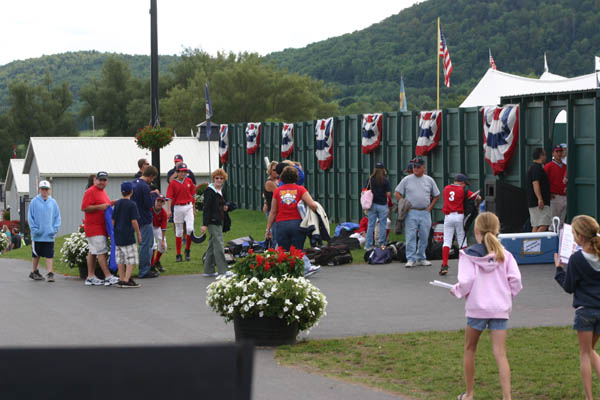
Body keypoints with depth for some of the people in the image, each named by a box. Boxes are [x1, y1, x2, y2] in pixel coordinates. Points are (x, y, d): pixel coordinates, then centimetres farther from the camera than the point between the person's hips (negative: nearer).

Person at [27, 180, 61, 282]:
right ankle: (34, 272, 25)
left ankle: (50, 273, -3)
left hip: (49, 235, 1)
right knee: (36, 254, 12)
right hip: (37, 235, -1)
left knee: (49, 255, -2)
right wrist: (34, 229, -9)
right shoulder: (34, 202, -2)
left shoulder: (53, 202, 3)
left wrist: (55, 229, -4)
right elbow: (30, 217, -1)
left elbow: (57, 217, 7)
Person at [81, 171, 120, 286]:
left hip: (101, 227, 10)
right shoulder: (90, 192, -10)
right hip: (94, 227, -10)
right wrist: (99, 207, -23)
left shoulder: (103, 192, 20)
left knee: (92, 252, 11)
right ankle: (108, 277, -14)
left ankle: (91, 277, 13)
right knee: (102, 252, -11)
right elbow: (84, 208, -18)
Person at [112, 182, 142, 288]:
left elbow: (113, 220, 10)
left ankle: (121, 279, 17)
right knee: (131, 259, -3)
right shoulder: (132, 204, -10)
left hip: (118, 235, 6)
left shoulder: (117, 203, 7)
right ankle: (126, 280, -10)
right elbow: (134, 221, -13)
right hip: (128, 236, -6)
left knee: (120, 259, 12)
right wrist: (138, 233, -5)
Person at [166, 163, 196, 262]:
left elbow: (192, 195, 12)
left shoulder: (189, 181, 5)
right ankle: (178, 255, 13)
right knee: (179, 232, 6)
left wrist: (194, 209, 13)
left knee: (190, 229, -14)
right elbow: (169, 197, -7)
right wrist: (168, 210, -19)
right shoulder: (173, 183, -3)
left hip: (188, 206, 1)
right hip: (178, 208, -1)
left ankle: (187, 250, 7)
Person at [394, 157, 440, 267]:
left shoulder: (429, 180, 9)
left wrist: (430, 207, 5)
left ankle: (421, 258, 16)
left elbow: (436, 196, 16)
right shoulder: (407, 180, 3)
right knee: (411, 237, -6)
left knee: (424, 237, 5)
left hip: (425, 213, 2)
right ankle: (411, 259, -4)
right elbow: (397, 193, 5)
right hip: (411, 213, -2)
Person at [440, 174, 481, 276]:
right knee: (462, 241, 9)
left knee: (447, 241, 1)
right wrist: (476, 205, 18)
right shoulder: (463, 190, -2)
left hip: (448, 217, 2)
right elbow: (478, 198, -3)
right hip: (459, 216, -2)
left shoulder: (446, 188, 8)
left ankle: (444, 265, -11)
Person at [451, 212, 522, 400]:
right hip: (500, 309, 2)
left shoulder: (468, 255, -6)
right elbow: (515, 279, -3)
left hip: (476, 308, -2)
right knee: (500, 354, -1)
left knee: (470, 349, 18)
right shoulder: (504, 255, 2)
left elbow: (466, 282, -15)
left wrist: (456, 290, 5)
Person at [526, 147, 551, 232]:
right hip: (539, 203, -11)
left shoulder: (532, 167, 21)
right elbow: (535, 183, -22)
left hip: (532, 203, 11)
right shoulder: (537, 167, -12)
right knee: (544, 225, -15)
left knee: (536, 226, 8)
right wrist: (540, 199, -27)